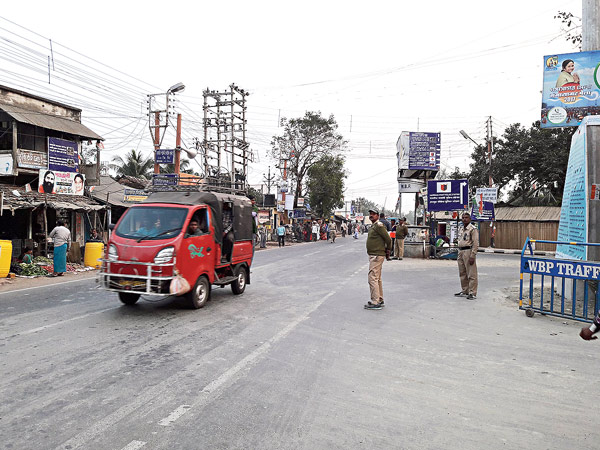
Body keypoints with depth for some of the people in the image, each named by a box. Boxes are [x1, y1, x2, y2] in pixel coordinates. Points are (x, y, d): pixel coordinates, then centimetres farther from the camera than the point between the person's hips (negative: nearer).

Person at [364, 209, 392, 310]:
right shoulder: (373, 226, 17)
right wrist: (387, 252, 18)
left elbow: (388, 239, -16)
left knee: (372, 278, -12)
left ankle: (375, 302, -10)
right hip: (373, 255, 11)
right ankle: (380, 300, 26)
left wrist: (388, 251, -5)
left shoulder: (379, 225, -14)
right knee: (377, 279, 16)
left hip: (377, 255, -11)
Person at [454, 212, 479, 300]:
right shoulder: (462, 229, 18)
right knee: (462, 274, 14)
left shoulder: (473, 229, -8)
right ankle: (464, 291, 24)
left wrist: (472, 256, -20)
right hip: (461, 252, 8)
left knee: (471, 274, -4)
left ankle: (472, 293, 0)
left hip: (468, 251, -8)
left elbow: (476, 243, -14)